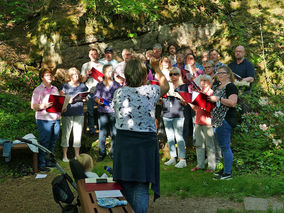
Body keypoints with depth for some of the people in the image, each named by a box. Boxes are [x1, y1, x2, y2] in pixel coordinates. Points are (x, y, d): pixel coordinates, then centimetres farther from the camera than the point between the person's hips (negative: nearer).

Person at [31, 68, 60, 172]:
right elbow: (33, 106, -9)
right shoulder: (38, 90, -4)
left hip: (56, 119, 6)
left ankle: (48, 161, 23)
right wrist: (44, 106, -25)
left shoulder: (55, 89, 15)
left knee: (53, 142, 10)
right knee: (44, 142, -3)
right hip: (44, 119, -6)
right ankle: (41, 164, 5)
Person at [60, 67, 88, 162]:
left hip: (79, 113, 2)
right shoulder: (65, 86, 3)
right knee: (66, 134, 1)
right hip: (67, 113, -2)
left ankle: (77, 156, 17)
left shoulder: (83, 86, 10)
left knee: (78, 134, 6)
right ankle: (65, 156, 13)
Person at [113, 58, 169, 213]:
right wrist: (156, 68, 26)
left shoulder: (119, 93, 0)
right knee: (141, 188, 2)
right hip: (145, 142, -3)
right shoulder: (150, 91, -6)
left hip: (123, 141, 3)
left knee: (126, 185, 14)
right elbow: (165, 86, 15)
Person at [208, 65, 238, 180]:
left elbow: (232, 103, -21)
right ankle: (225, 169, 23)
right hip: (217, 121, 10)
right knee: (222, 146, 14)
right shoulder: (218, 87, 20)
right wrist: (210, 99, 14)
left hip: (225, 120, -10)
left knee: (225, 146, -7)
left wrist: (217, 99, -18)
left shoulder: (230, 87, -9)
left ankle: (228, 173, -2)